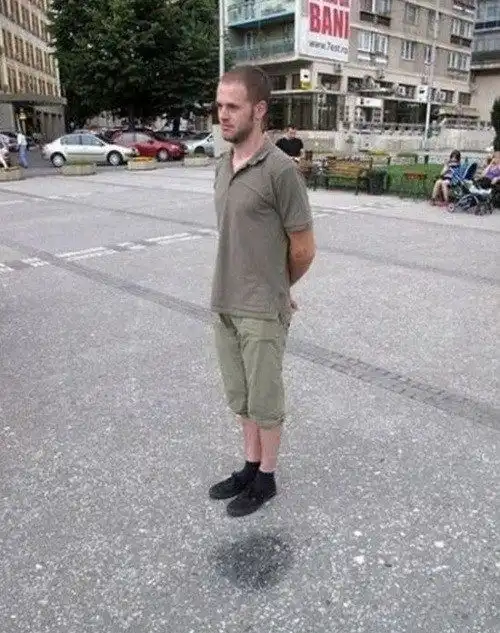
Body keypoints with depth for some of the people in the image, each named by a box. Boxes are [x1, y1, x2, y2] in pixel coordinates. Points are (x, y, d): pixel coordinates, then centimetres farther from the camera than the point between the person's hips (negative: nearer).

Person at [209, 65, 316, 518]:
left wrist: (278, 289, 5)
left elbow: (303, 249, -11)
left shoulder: (281, 170, -16)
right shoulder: (223, 166, 6)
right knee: (240, 396, 19)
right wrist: (234, 290, 12)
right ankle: (250, 467, 38)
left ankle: (266, 478, 30)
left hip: (263, 311, -7)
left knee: (264, 398, 10)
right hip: (224, 305, 7)